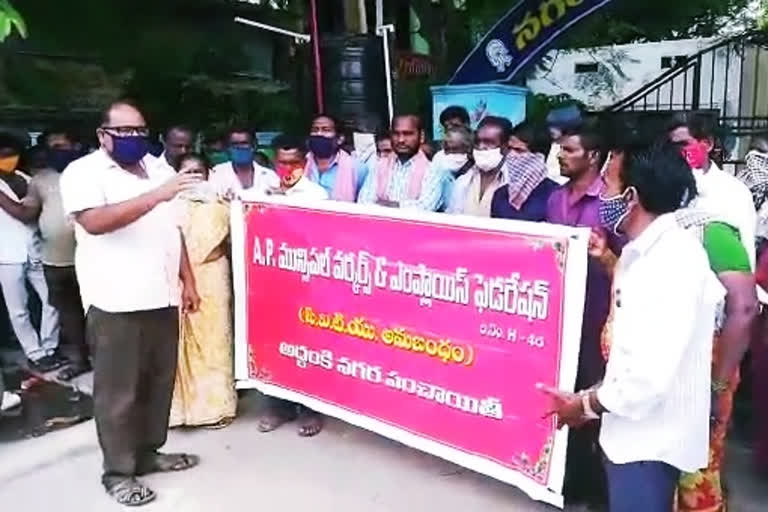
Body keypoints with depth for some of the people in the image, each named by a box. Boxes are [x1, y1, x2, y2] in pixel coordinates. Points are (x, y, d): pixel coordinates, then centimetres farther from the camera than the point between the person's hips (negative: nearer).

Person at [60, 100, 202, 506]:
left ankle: (149, 452, 31)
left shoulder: (157, 168, 14)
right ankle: (118, 471, 18)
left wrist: (188, 280, 13)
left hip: (161, 298, 6)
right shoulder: (83, 172, -6)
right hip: (115, 303, -6)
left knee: (159, 382, 14)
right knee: (118, 391, 4)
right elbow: (94, 222, -25)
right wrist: (154, 196, -32)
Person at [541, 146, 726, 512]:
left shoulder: (673, 258, -21)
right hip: (636, 431, 8)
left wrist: (586, 404, -12)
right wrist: (593, 397, 8)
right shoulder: (646, 252, 8)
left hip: (652, 438, -8)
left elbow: (651, 373, -26)